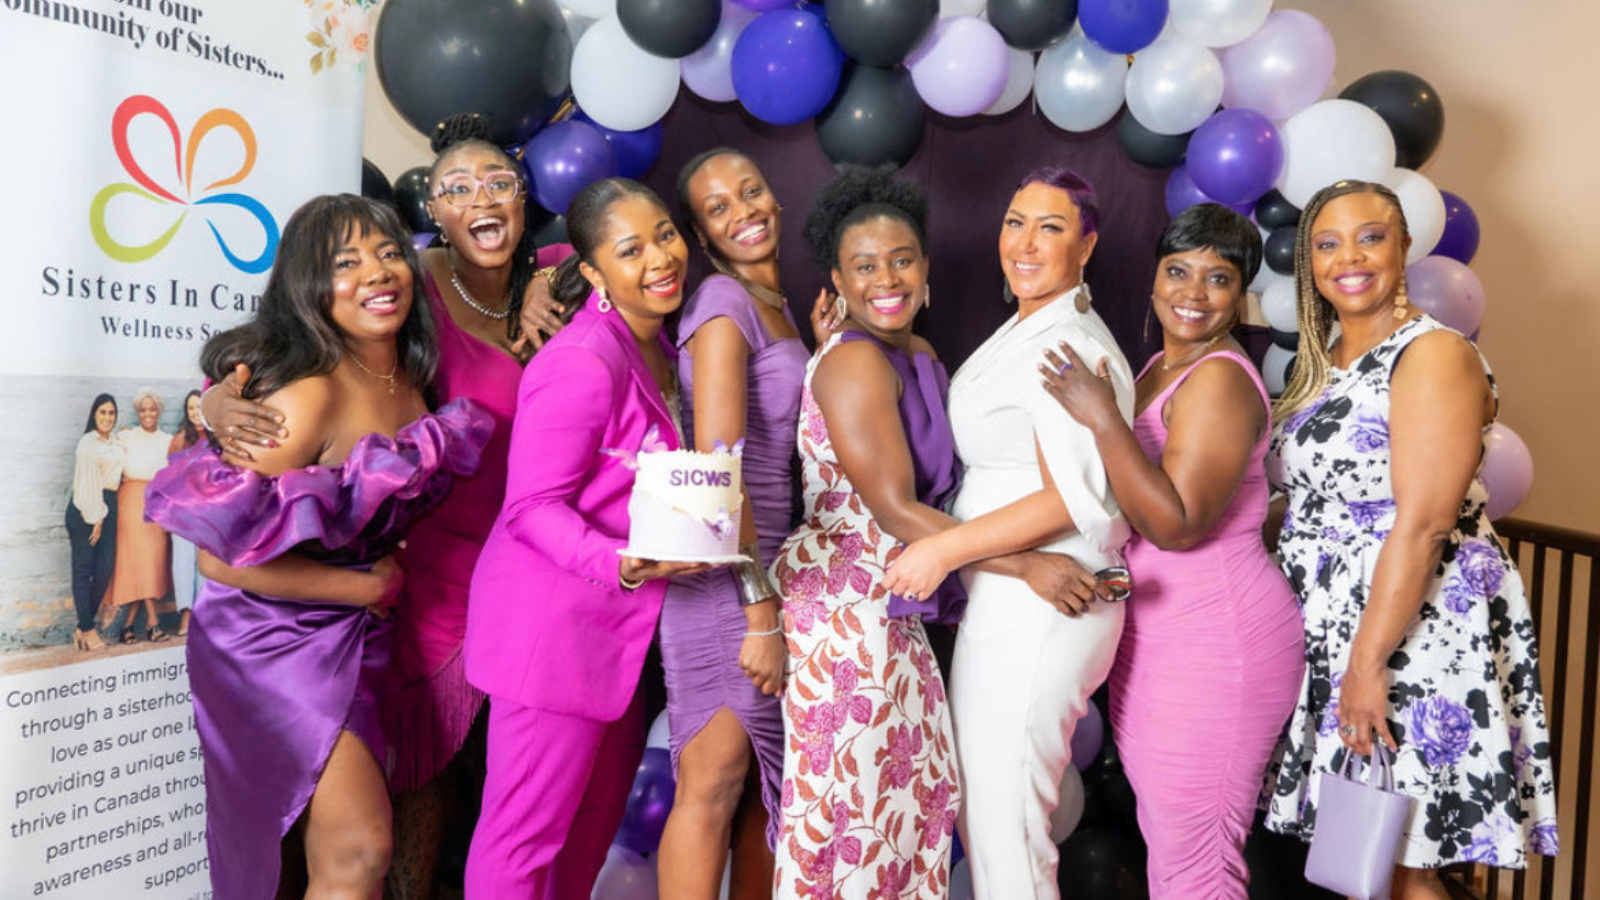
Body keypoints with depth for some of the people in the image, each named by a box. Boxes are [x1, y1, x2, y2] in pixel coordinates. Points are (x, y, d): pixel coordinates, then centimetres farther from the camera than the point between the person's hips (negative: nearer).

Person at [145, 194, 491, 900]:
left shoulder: (412, 378, -2)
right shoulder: (308, 395, -24)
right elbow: (222, 555, -25)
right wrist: (368, 586, -16)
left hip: (363, 632, 7)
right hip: (279, 635, -7)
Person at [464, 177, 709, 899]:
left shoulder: (657, 351, 10)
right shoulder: (581, 364, -19)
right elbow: (534, 506, -20)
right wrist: (622, 563, -34)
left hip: (620, 626, 9)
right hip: (553, 623, -9)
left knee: (597, 823, 20)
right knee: (526, 834, 3)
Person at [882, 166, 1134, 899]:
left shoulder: (1070, 347, -16)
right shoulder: (1020, 333, 14)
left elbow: (1070, 497, -21)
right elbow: (999, 468, 17)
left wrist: (944, 549, -20)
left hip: (1037, 614, -10)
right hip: (1000, 603, 10)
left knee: (1004, 827, 2)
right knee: (979, 811, 20)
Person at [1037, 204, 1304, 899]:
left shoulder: (1220, 378, -17)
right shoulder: (1159, 370, 11)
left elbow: (1175, 523, -25)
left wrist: (1103, 420, -29)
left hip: (1215, 641, -9)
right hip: (1151, 632, 9)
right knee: (1162, 834, 19)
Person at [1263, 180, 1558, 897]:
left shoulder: (1434, 354, -11)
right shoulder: (1321, 366, 14)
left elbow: (1422, 524, -19)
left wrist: (1369, 663, -21)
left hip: (1413, 629, -7)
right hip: (1326, 626, 8)